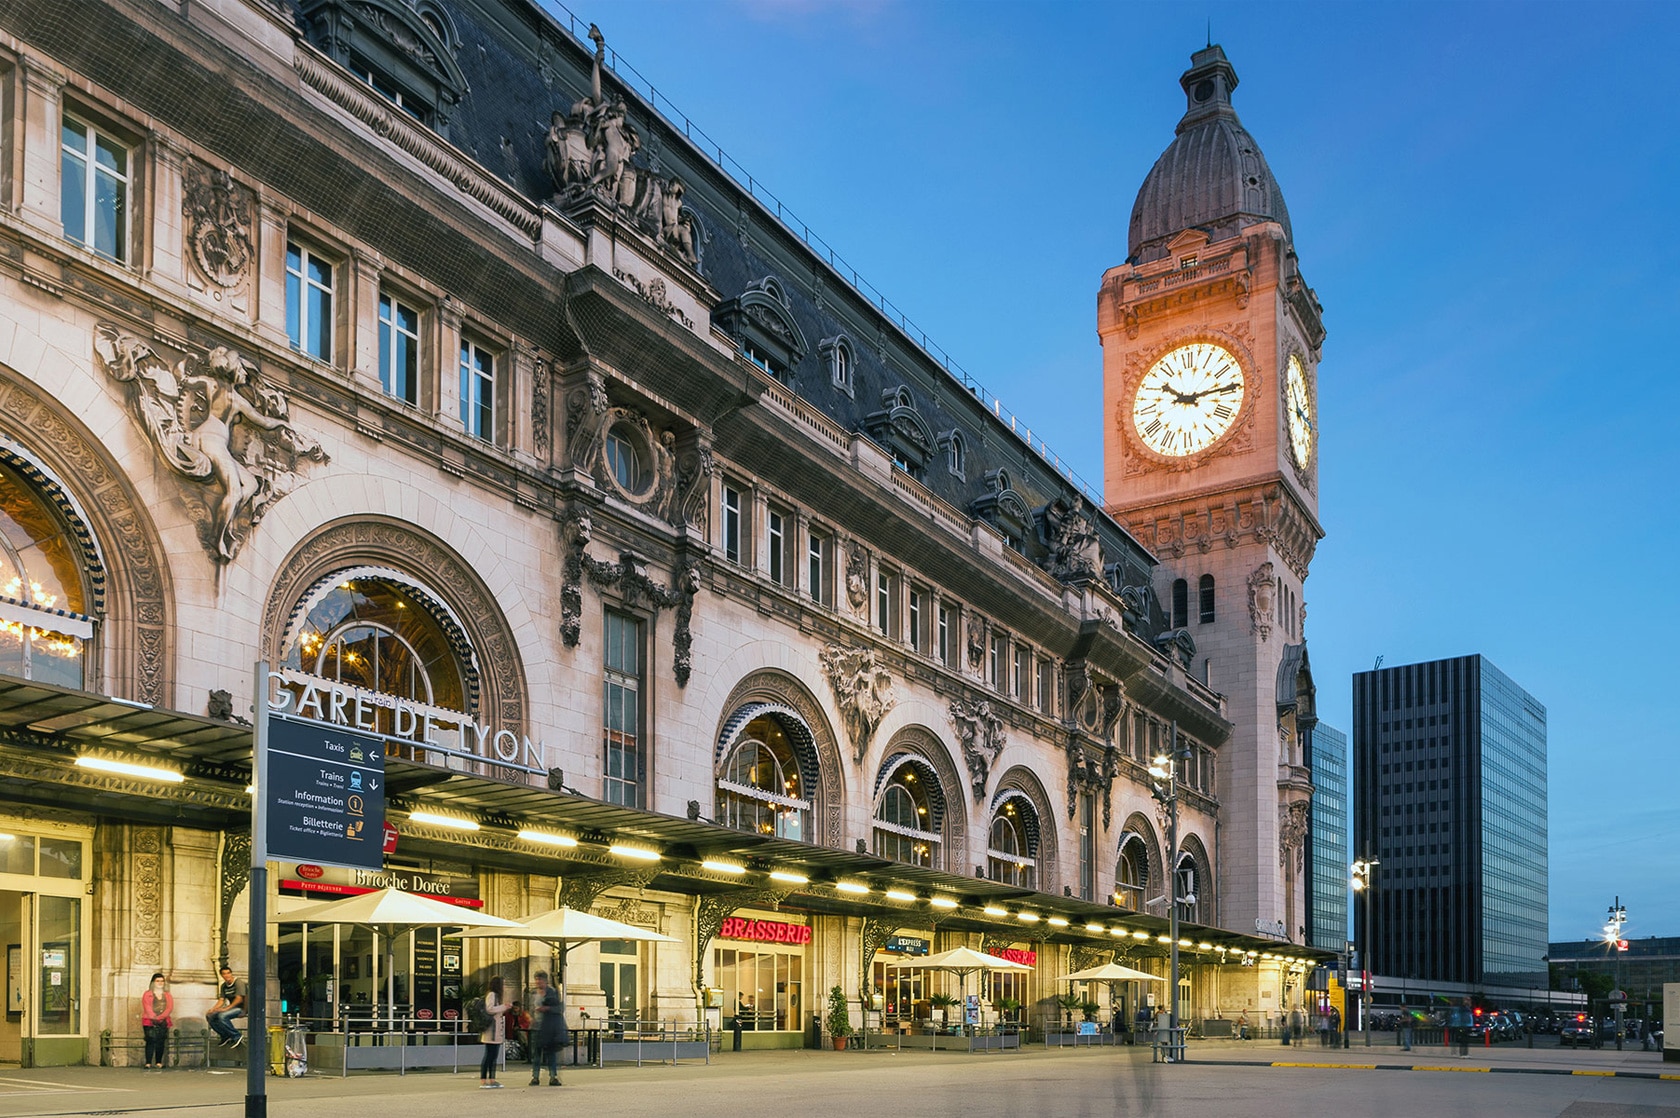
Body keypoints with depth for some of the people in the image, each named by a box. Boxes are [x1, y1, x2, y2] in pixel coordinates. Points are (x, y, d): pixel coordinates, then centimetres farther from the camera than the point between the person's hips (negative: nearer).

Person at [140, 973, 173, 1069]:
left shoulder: (168, 995, 15)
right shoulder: (147, 994, 9)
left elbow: (170, 1008, 2)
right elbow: (147, 1008, -2)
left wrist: (160, 1017, -13)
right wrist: (154, 1018, -15)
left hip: (163, 1022, 2)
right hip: (149, 1022, -2)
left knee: (161, 1042, -5)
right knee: (150, 1041, -12)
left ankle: (159, 1063, -2)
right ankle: (148, 1063, -13)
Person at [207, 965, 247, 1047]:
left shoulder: (238, 982, -12)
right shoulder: (223, 986, 12)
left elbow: (239, 999, -19)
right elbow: (221, 1000, 9)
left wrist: (226, 1008, -24)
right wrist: (213, 1009, -10)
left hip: (241, 1009, -8)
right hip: (231, 1008, 8)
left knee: (222, 1016, -32)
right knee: (209, 1016, -7)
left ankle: (237, 1036, -16)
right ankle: (225, 1037, 4)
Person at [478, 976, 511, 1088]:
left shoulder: (496, 995, 20)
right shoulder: (491, 995, -11)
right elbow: (489, 1009, -21)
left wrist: (505, 1008, 11)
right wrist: (503, 1007, -13)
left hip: (497, 1030, 10)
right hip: (491, 1030, -10)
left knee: (494, 1056, 10)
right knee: (489, 1055, -8)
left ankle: (492, 1080, 13)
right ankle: (482, 1080, -7)